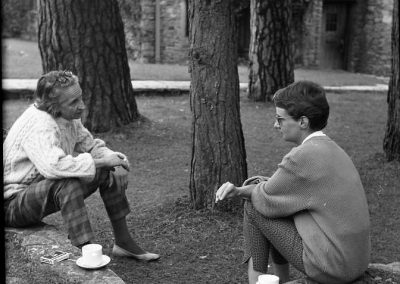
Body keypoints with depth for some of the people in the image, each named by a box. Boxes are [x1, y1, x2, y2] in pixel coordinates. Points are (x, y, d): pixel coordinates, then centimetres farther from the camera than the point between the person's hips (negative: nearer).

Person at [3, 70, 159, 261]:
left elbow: (90, 146, 12)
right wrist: (100, 161, -34)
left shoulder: (69, 118, -1)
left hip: (49, 191, 9)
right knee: (68, 184, -38)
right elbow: (52, 166, -44)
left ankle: (123, 243, 8)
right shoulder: (38, 124, -28)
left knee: (112, 172, 1)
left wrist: (112, 157, -11)